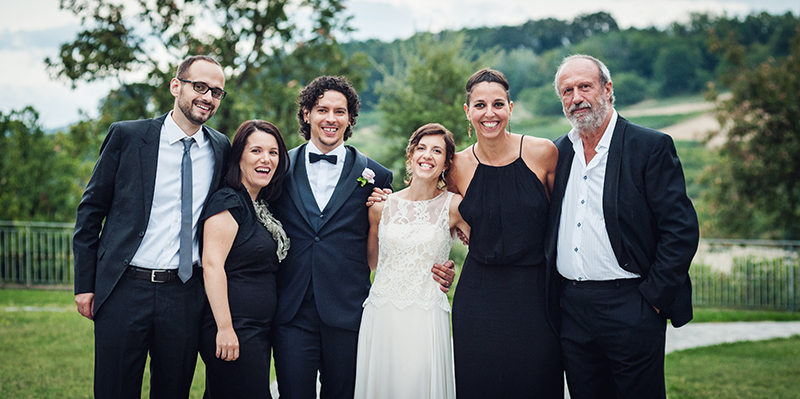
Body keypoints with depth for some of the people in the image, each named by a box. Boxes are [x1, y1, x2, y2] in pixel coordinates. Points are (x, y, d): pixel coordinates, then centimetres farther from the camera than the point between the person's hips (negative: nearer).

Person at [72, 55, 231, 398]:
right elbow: (90, 210, 3)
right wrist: (85, 283, 0)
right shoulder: (126, 136, -1)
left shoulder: (221, 149, 7)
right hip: (124, 290, -2)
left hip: (186, 296, 2)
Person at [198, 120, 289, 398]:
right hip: (233, 331, -9)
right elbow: (212, 265, -19)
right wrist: (225, 329, -23)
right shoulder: (229, 202, -11)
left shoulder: (261, 206, 16)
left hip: (258, 331, 9)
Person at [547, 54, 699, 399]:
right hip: (571, 307, 5)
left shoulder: (651, 147, -6)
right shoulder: (558, 152, 10)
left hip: (630, 310, -5)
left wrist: (653, 296, -13)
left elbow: (681, 230, -11)